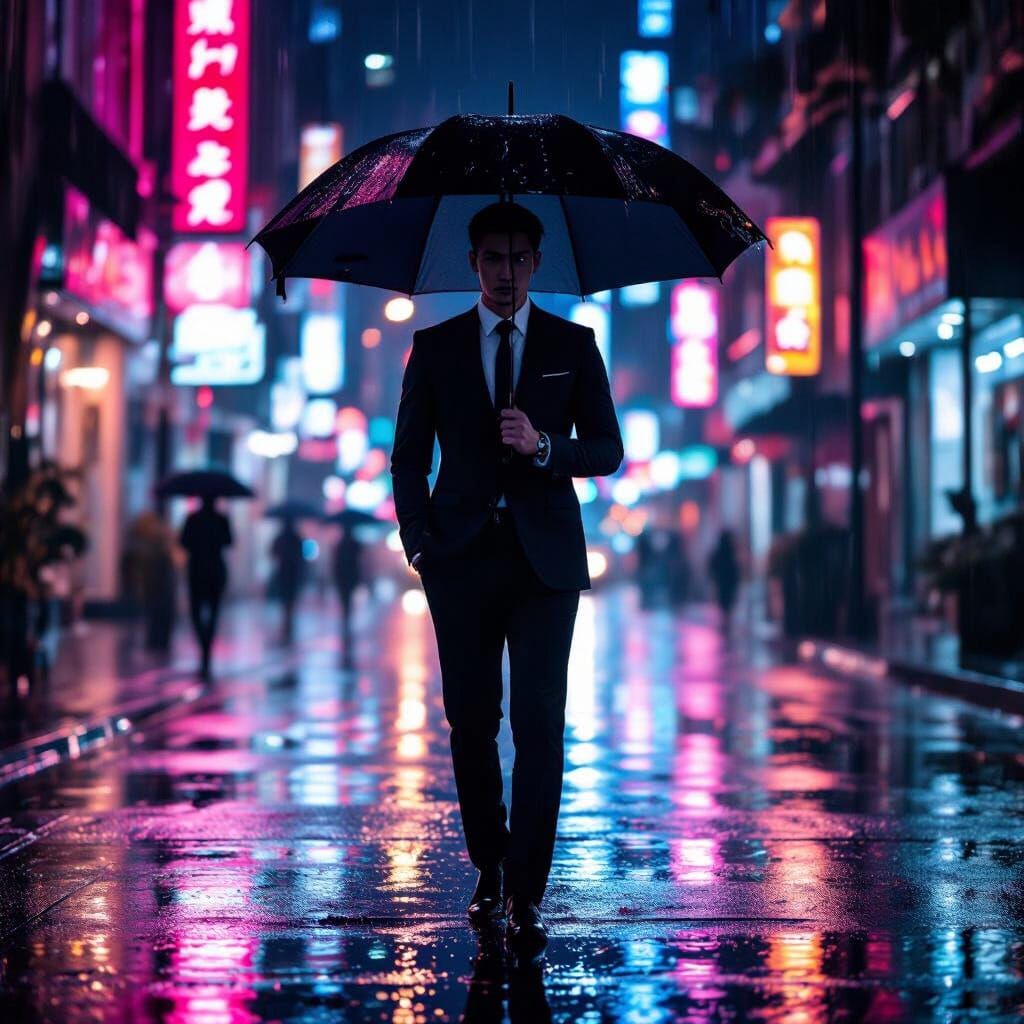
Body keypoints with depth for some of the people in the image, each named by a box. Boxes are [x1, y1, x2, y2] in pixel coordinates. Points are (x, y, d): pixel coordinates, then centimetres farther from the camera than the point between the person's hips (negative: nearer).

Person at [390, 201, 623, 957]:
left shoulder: (574, 345, 6)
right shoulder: (435, 347, 7)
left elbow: (608, 450, 3)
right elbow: (410, 456, 9)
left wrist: (543, 445, -16)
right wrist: (418, 541, -4)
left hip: (544, 557, -1)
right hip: (462, 556, 1)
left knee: (540, 724, -7)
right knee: (471, 722, 8)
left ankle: (527, 896, -3)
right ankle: (490, 866, 26)